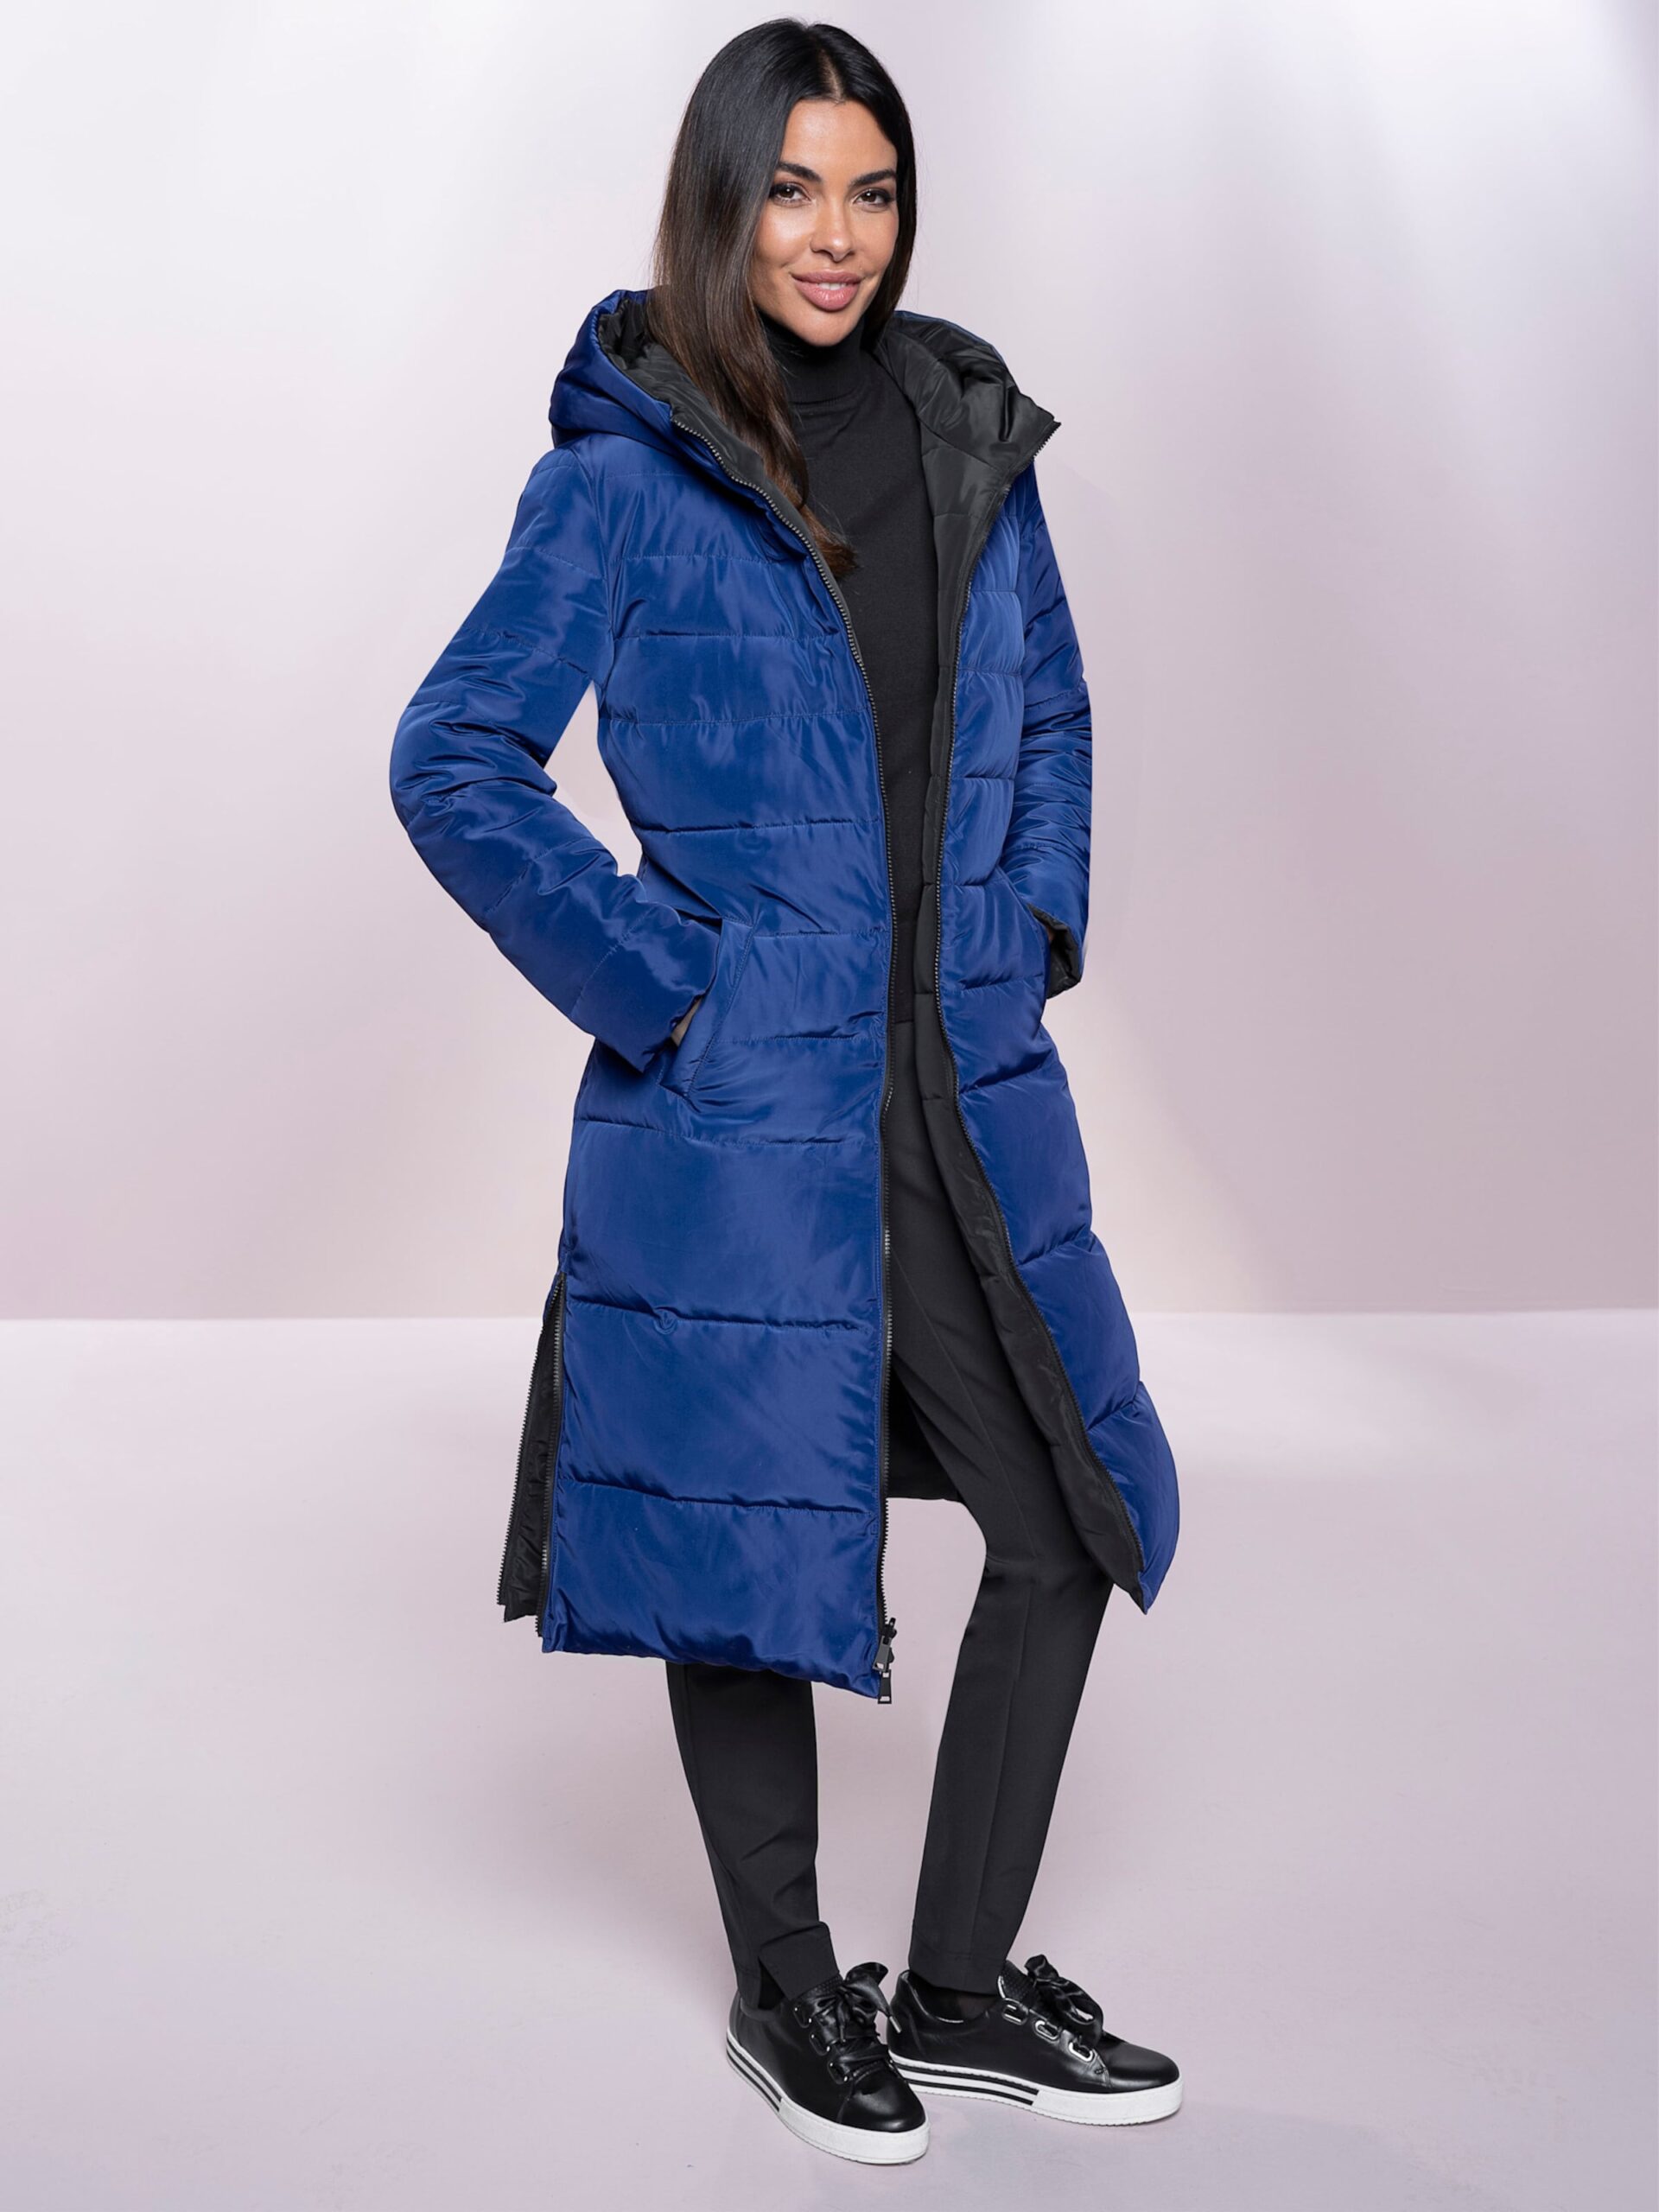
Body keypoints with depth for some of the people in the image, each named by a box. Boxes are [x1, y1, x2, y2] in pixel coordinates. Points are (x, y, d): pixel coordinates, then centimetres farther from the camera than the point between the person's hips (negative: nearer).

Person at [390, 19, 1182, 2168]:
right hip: (741, 1105, -5)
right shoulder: (625, 472, -5)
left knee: (1069, 1519, 9)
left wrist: (1040, 922, 7)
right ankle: (786, 1993, 32)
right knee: (750, 1536, 8)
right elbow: (453, 763, -5)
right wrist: (647, 979, -10)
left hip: (972, 1088, 6)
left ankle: (964, 1980, 29)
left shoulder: (969, 436, 10)